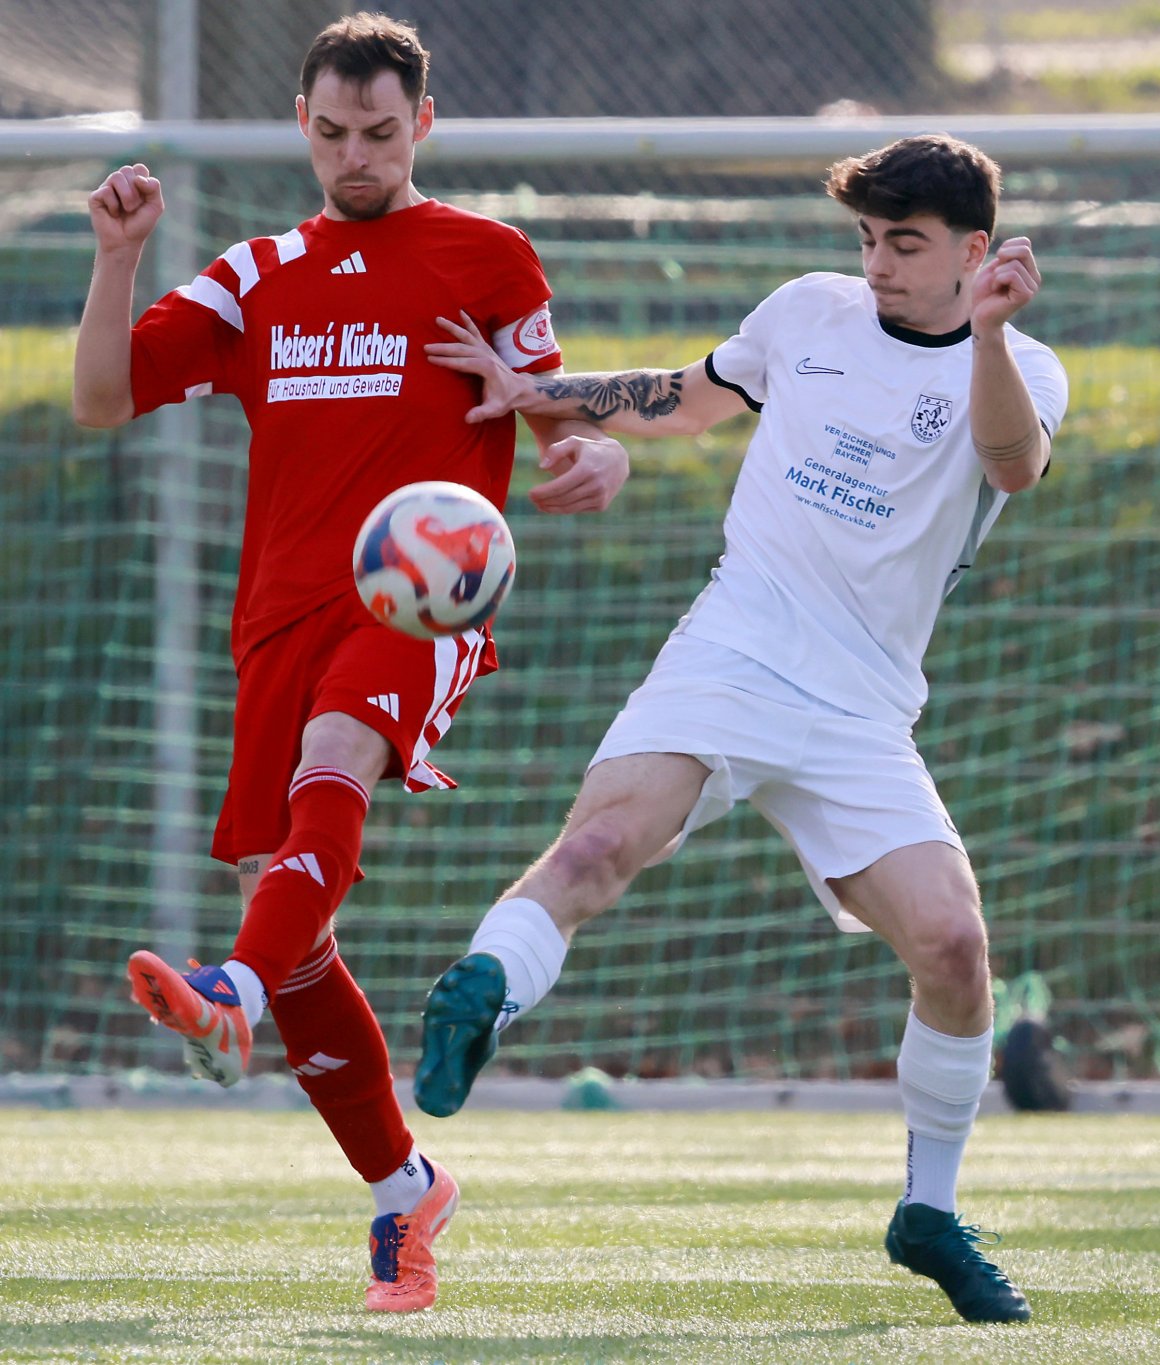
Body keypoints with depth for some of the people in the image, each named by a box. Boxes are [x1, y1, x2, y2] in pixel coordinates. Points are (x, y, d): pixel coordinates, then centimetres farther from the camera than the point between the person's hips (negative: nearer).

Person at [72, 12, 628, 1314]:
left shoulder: (486, 259, 9)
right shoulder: (259, 277, 19)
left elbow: (561, 424, 9)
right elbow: (102, 398, 13)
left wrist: (592, 459, -15)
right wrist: (116, 256, -2)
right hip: (284, 612, 5)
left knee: (333, 765, -36)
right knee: (293, 933, 1)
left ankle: (235, 995, -59)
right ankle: (402, 1185, 16)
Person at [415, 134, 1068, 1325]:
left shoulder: (1020, 372, 5)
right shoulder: (810, 312, 14)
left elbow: (1015, 463, -19)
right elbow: (691, 399, 32)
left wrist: (986, 331, -36)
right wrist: (538, 394, 25)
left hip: (860, 711, -1)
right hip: (728, 654, 1)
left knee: (950, 938, -14)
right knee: (605, 835, -28)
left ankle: (929, 1214, 6)